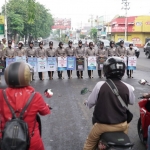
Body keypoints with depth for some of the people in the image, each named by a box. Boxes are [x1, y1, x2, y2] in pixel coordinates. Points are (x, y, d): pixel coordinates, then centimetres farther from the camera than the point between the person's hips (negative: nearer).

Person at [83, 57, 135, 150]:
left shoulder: (100, 85, -16)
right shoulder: (128, 87, -11)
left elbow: (90, 103, -5)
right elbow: (132, 102, 8)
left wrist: (86, 103, 19)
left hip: (103, 125, -2)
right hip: (121, 125, 2)